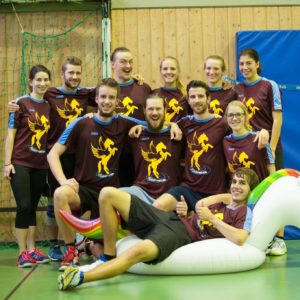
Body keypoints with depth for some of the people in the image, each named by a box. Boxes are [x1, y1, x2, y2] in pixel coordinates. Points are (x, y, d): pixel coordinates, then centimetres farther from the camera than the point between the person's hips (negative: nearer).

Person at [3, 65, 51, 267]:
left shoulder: (50, 106, 8)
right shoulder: (21, 103, -4)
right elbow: (11, 134, -5)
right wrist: (7, 162, -10)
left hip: (40, 164, 4)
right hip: (20, 163, -4)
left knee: (32, 207, 10)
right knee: (24, 206, -8)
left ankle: (32, 250, 16)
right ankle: (22, 252, -1)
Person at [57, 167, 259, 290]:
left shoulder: (245, 212, 6)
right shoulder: (220, 204, 29)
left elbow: (239, 239, -15)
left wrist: (211, 218, -7)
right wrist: (186, 213, 11)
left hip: (181, 235, -8)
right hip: (168, 217, 9)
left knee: (138, 252, -44)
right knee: (108, 194, -5)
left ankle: (81, 277, -50)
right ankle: (109, 258, -4)